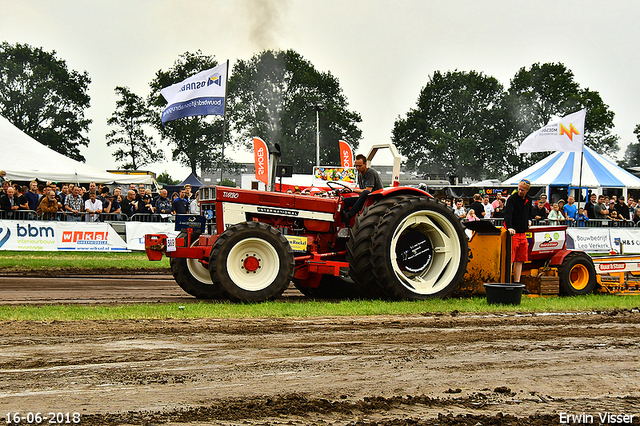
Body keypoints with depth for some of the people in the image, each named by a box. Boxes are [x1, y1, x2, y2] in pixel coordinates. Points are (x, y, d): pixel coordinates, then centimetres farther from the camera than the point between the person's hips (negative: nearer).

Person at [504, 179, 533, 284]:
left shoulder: (529, 200, 13)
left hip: (523, 234, 7)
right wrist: (509, 227, -36)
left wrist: (528, 220, 16)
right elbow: (508, 214, -22)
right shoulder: (512, 199, -9)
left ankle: (517, 283, 13)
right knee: (509, 259, -9)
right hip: (513, 233, -7)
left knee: (520, 260, 8)